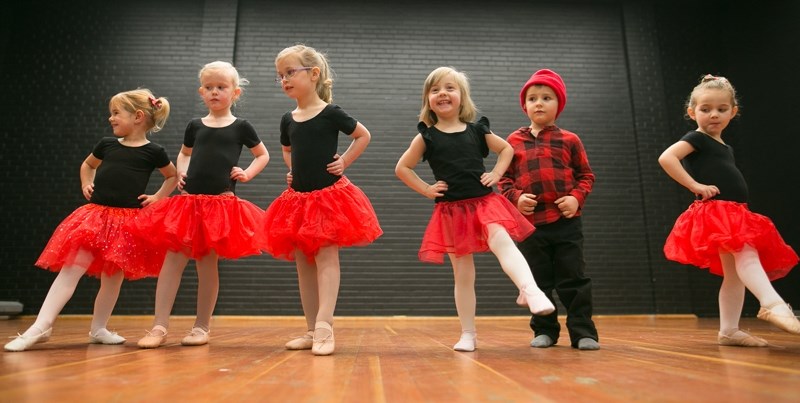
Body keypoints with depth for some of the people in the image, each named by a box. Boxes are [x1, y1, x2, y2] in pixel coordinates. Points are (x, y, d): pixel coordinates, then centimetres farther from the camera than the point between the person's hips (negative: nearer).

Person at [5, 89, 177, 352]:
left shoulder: (154, 152, 0)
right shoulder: (106, 144, 9)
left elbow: (173, 176, 15)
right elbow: (87, 165, 29)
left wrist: (157, 197, 3)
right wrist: (86, 185, 12)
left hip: (128, 221, -2)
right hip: (95, 214, 2)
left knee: (113, 276, 6)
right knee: (70, 269, -7)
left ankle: (98, 329, 21)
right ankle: (40, 327, -6)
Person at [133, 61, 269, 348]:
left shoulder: (241, 127, 4)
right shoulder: (195, 126, 12)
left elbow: (263, 155, 14)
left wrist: (247, 174, -1)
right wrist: (181, 173, 9)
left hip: (221, 202, -3)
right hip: (189, 200, 3)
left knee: (207, 263, 3)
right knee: (173, 259, -2)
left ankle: (202, 326, 15)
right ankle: (159, 326, 4)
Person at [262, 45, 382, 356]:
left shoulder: (331, 113, -5)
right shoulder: (287, 120, 9)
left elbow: (364, 135, 5)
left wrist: (344, 161, -4)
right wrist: (293, 171, 11)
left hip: (329, 195, -6)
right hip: (298, 198, 6)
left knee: (326, 259, -10)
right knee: (303, 265, 8)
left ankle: (324, 328, -9)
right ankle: (312, 331, 17)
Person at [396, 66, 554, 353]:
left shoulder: (477, 130, 6)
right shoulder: (426, 136, 2)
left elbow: (506, 149, 20)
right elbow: (402, 168, 8)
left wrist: (496, 174, 4)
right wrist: (426, 190, -1)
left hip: (485, 201, 1)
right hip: (451, 210, 0)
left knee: (501, 241, -31)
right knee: (463, 274, 5)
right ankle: (468, 334, 15)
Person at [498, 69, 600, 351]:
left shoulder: (569, 140, 5)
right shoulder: (514, 141, 7)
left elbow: (586, 175, 9)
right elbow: (505, 177, 8)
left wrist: (576, 198, -9)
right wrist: (516, 198, -9)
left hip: (566, 221, -1)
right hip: (530, 222, 1)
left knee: (573, 279, 3)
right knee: (538, 281, 11)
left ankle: (582, 331, 15)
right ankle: (544, 330, 25)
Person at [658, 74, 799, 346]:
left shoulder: (723, 147, 22)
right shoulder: (697, 139, -4)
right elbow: (666, 158, -22)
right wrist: (696, 186, -21)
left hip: (733, 213, 9)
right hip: (715, 211, -9)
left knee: (734, 274, 8)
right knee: (745, 254, -30)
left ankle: (729, 331, 13)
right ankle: (773, 304, -44)